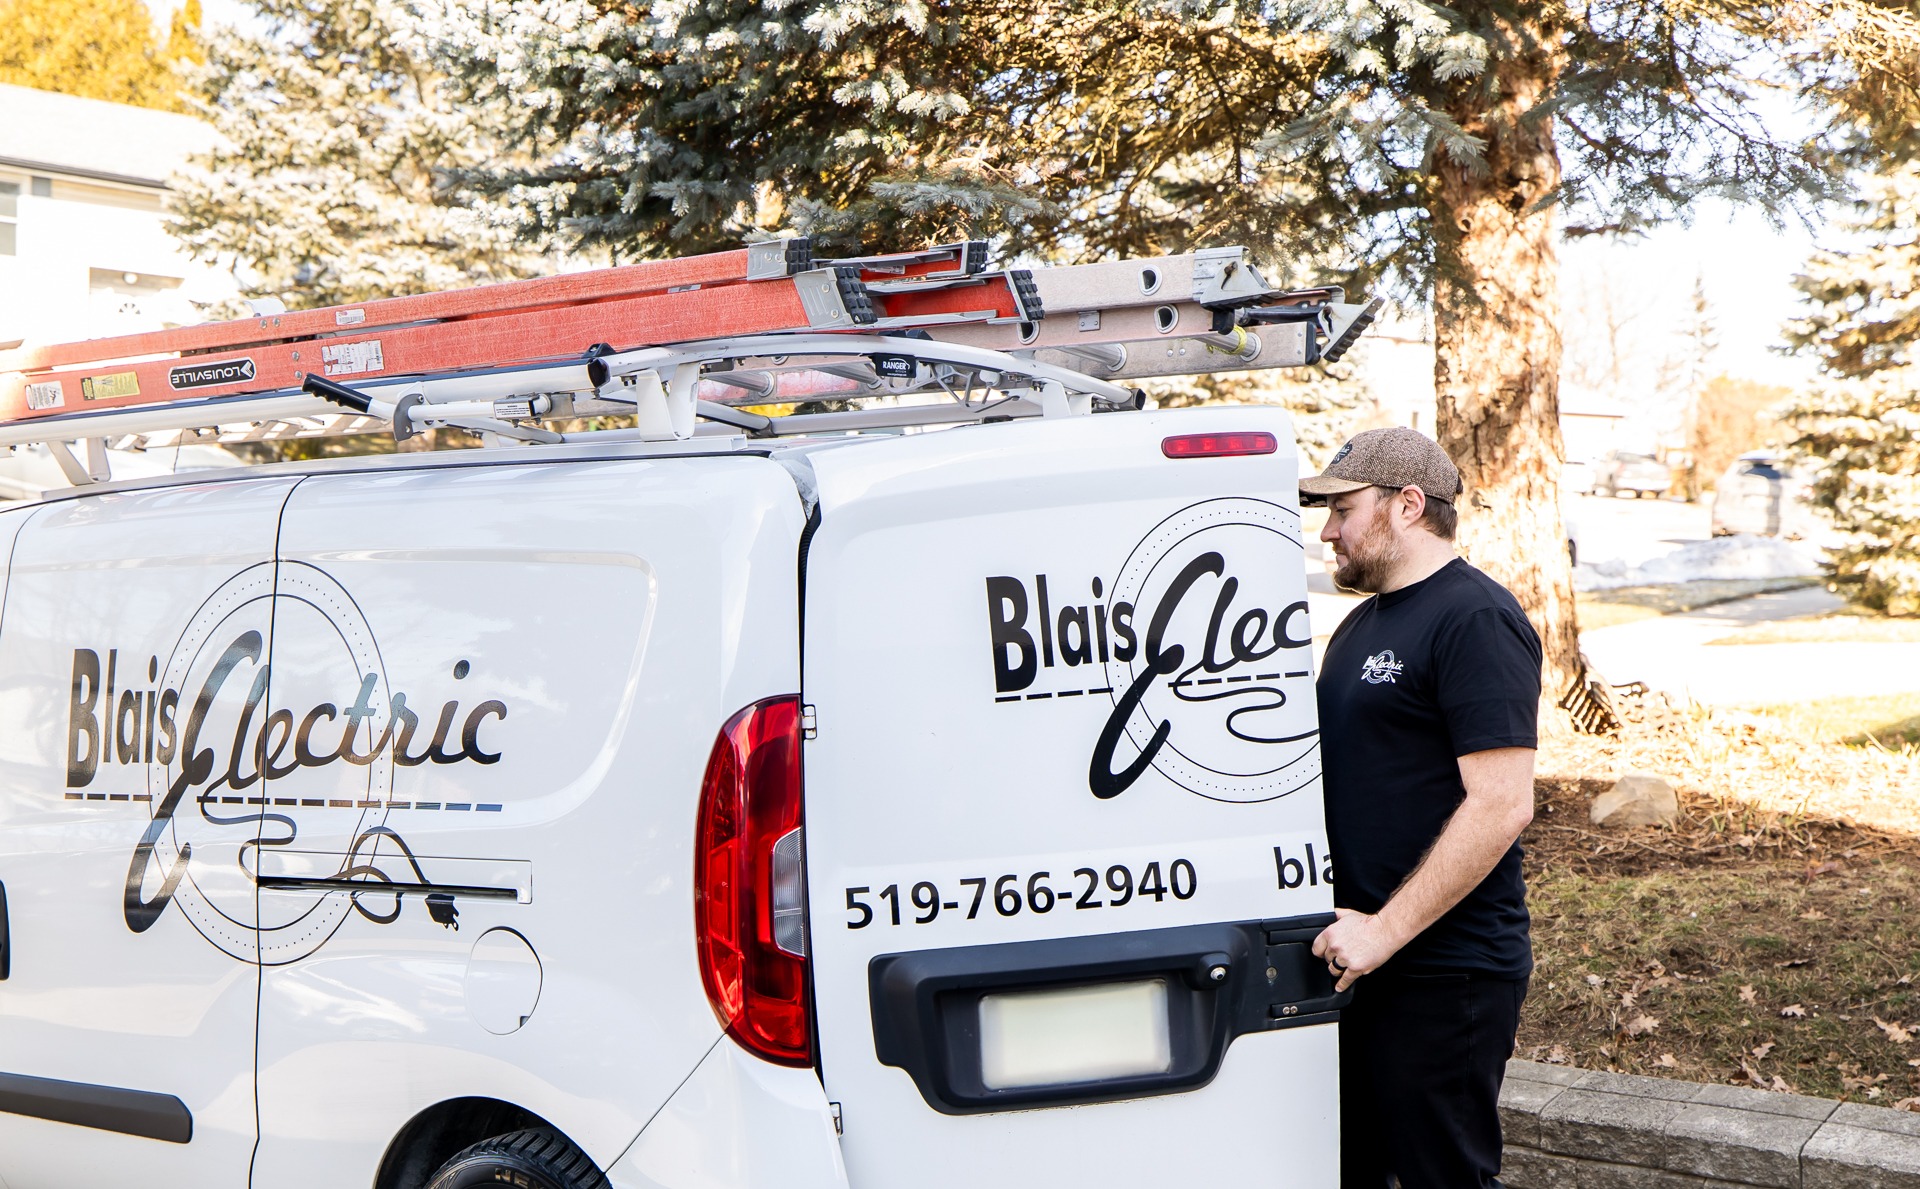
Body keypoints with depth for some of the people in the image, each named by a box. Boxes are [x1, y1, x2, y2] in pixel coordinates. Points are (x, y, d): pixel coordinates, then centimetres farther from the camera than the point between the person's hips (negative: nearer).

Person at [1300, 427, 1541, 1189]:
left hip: (1444, 975, -9)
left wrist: (1386, 929, -21)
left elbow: (1501, 805, -22)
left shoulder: (1474, 619, -14)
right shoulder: (1364, 625, 16)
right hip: (1355, 961, 9)